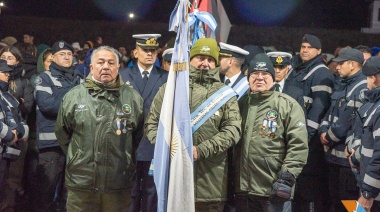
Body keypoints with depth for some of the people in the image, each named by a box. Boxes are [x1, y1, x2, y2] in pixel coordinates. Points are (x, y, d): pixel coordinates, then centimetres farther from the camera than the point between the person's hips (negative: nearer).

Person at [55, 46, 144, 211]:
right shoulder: (73, 96, 3)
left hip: (119, 184, 0)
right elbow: (62, 132, 13)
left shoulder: (133, 97, 3)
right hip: (80, 182, 0)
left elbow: (140, 134, 11)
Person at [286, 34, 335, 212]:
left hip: (310, 136, -8)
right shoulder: (295, 70, 17)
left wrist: (308, 132, -22)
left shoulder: (321, 73, -9)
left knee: (310, 177, -5)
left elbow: (320, 105, -19)